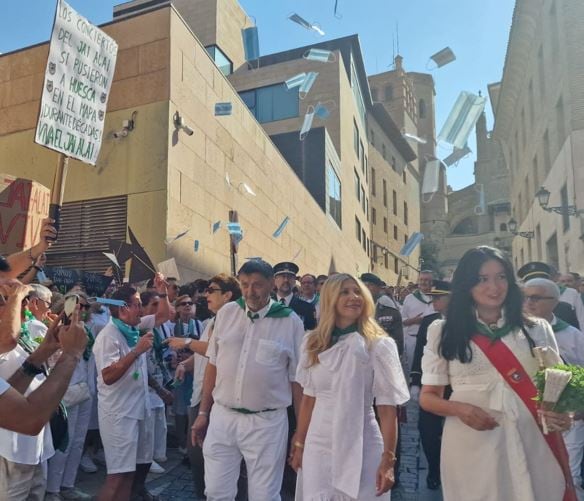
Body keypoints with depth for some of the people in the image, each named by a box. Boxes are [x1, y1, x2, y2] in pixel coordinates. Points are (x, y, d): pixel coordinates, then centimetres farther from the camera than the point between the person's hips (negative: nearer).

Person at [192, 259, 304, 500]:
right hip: (222, 416, 3)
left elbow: (297, 379, -3)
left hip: (267, 422, -3)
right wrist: (203, 413, 7)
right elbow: (213, 365, 7)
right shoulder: (226, 313, 1)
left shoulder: (290, 321, -7)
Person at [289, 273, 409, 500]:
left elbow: (387, 409, -10)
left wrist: (388, 459, -11)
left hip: (360, 447, -2)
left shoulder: (379, 345, -10)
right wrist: (299, 444, 10)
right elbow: (308, 399, 6)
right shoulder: (313, 343, 1)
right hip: (318, 445, 3)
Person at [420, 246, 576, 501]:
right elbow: (427, 396, 3)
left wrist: (563, 415, -13)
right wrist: (459, 408, -17)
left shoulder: (537, 330, 6)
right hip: (471, 448, -1)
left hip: (532, 445, 2)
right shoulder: (443, 332, 0)